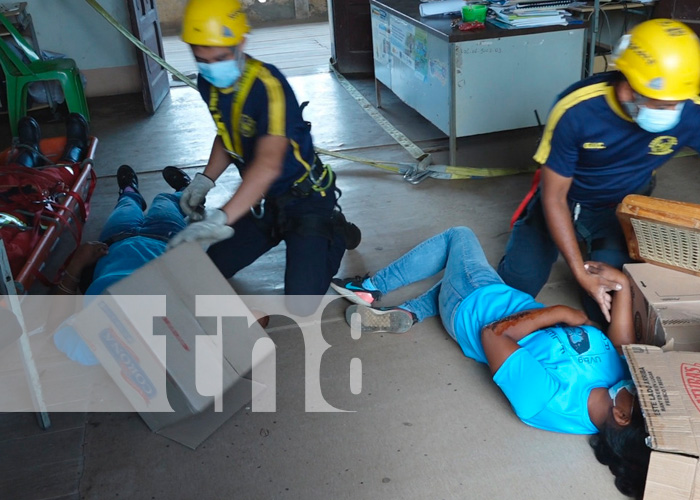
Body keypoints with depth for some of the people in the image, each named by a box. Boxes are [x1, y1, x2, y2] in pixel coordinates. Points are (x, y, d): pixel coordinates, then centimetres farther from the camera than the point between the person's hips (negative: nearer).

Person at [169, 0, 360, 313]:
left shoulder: (267, 85, -27)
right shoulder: (208, 84, -2)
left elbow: (268, 165, -38)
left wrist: (219, 219, -46)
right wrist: (205, 180, -1)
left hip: (305, 198, -7)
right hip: (260, 201, 7)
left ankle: (333, 234, 14)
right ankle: (281, 234, 24)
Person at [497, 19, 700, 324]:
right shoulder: (576, 112, -32)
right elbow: (554, 198, -23)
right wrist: (580, 272, -29)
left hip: (623, 208, 1)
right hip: (565, 199, -1)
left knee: (610, 309, -19)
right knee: (516, 285, -7)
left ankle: (591, 245, 14)